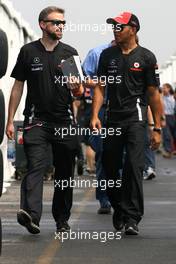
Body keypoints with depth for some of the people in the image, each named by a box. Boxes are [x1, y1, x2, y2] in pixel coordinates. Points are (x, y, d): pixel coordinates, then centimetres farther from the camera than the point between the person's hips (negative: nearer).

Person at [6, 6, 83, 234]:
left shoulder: (70, 53, 10)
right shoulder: (28, 52, 6)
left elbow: (79, 91, 10)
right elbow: (18, 87, 9)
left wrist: (77, 89, -15)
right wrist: (10, 120, 5)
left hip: (64, 121, 2)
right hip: (36, 120, -2)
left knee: (65, 172, 6)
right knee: (35, 166, -17)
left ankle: (62, 220, 17)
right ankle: (31, 214, -31)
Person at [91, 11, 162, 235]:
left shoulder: (146, 57, 2)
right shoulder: (108, 55, 12)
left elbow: (153, 94, 3)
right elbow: (100, 87, 11)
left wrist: (157, 128, 0)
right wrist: (95, 116, -4)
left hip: (135, 118, -4)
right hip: (113, 119, 4)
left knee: (134, 167, -13)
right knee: (109, 167, 7)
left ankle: (132, 218, -13)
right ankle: (118, 208, 28)